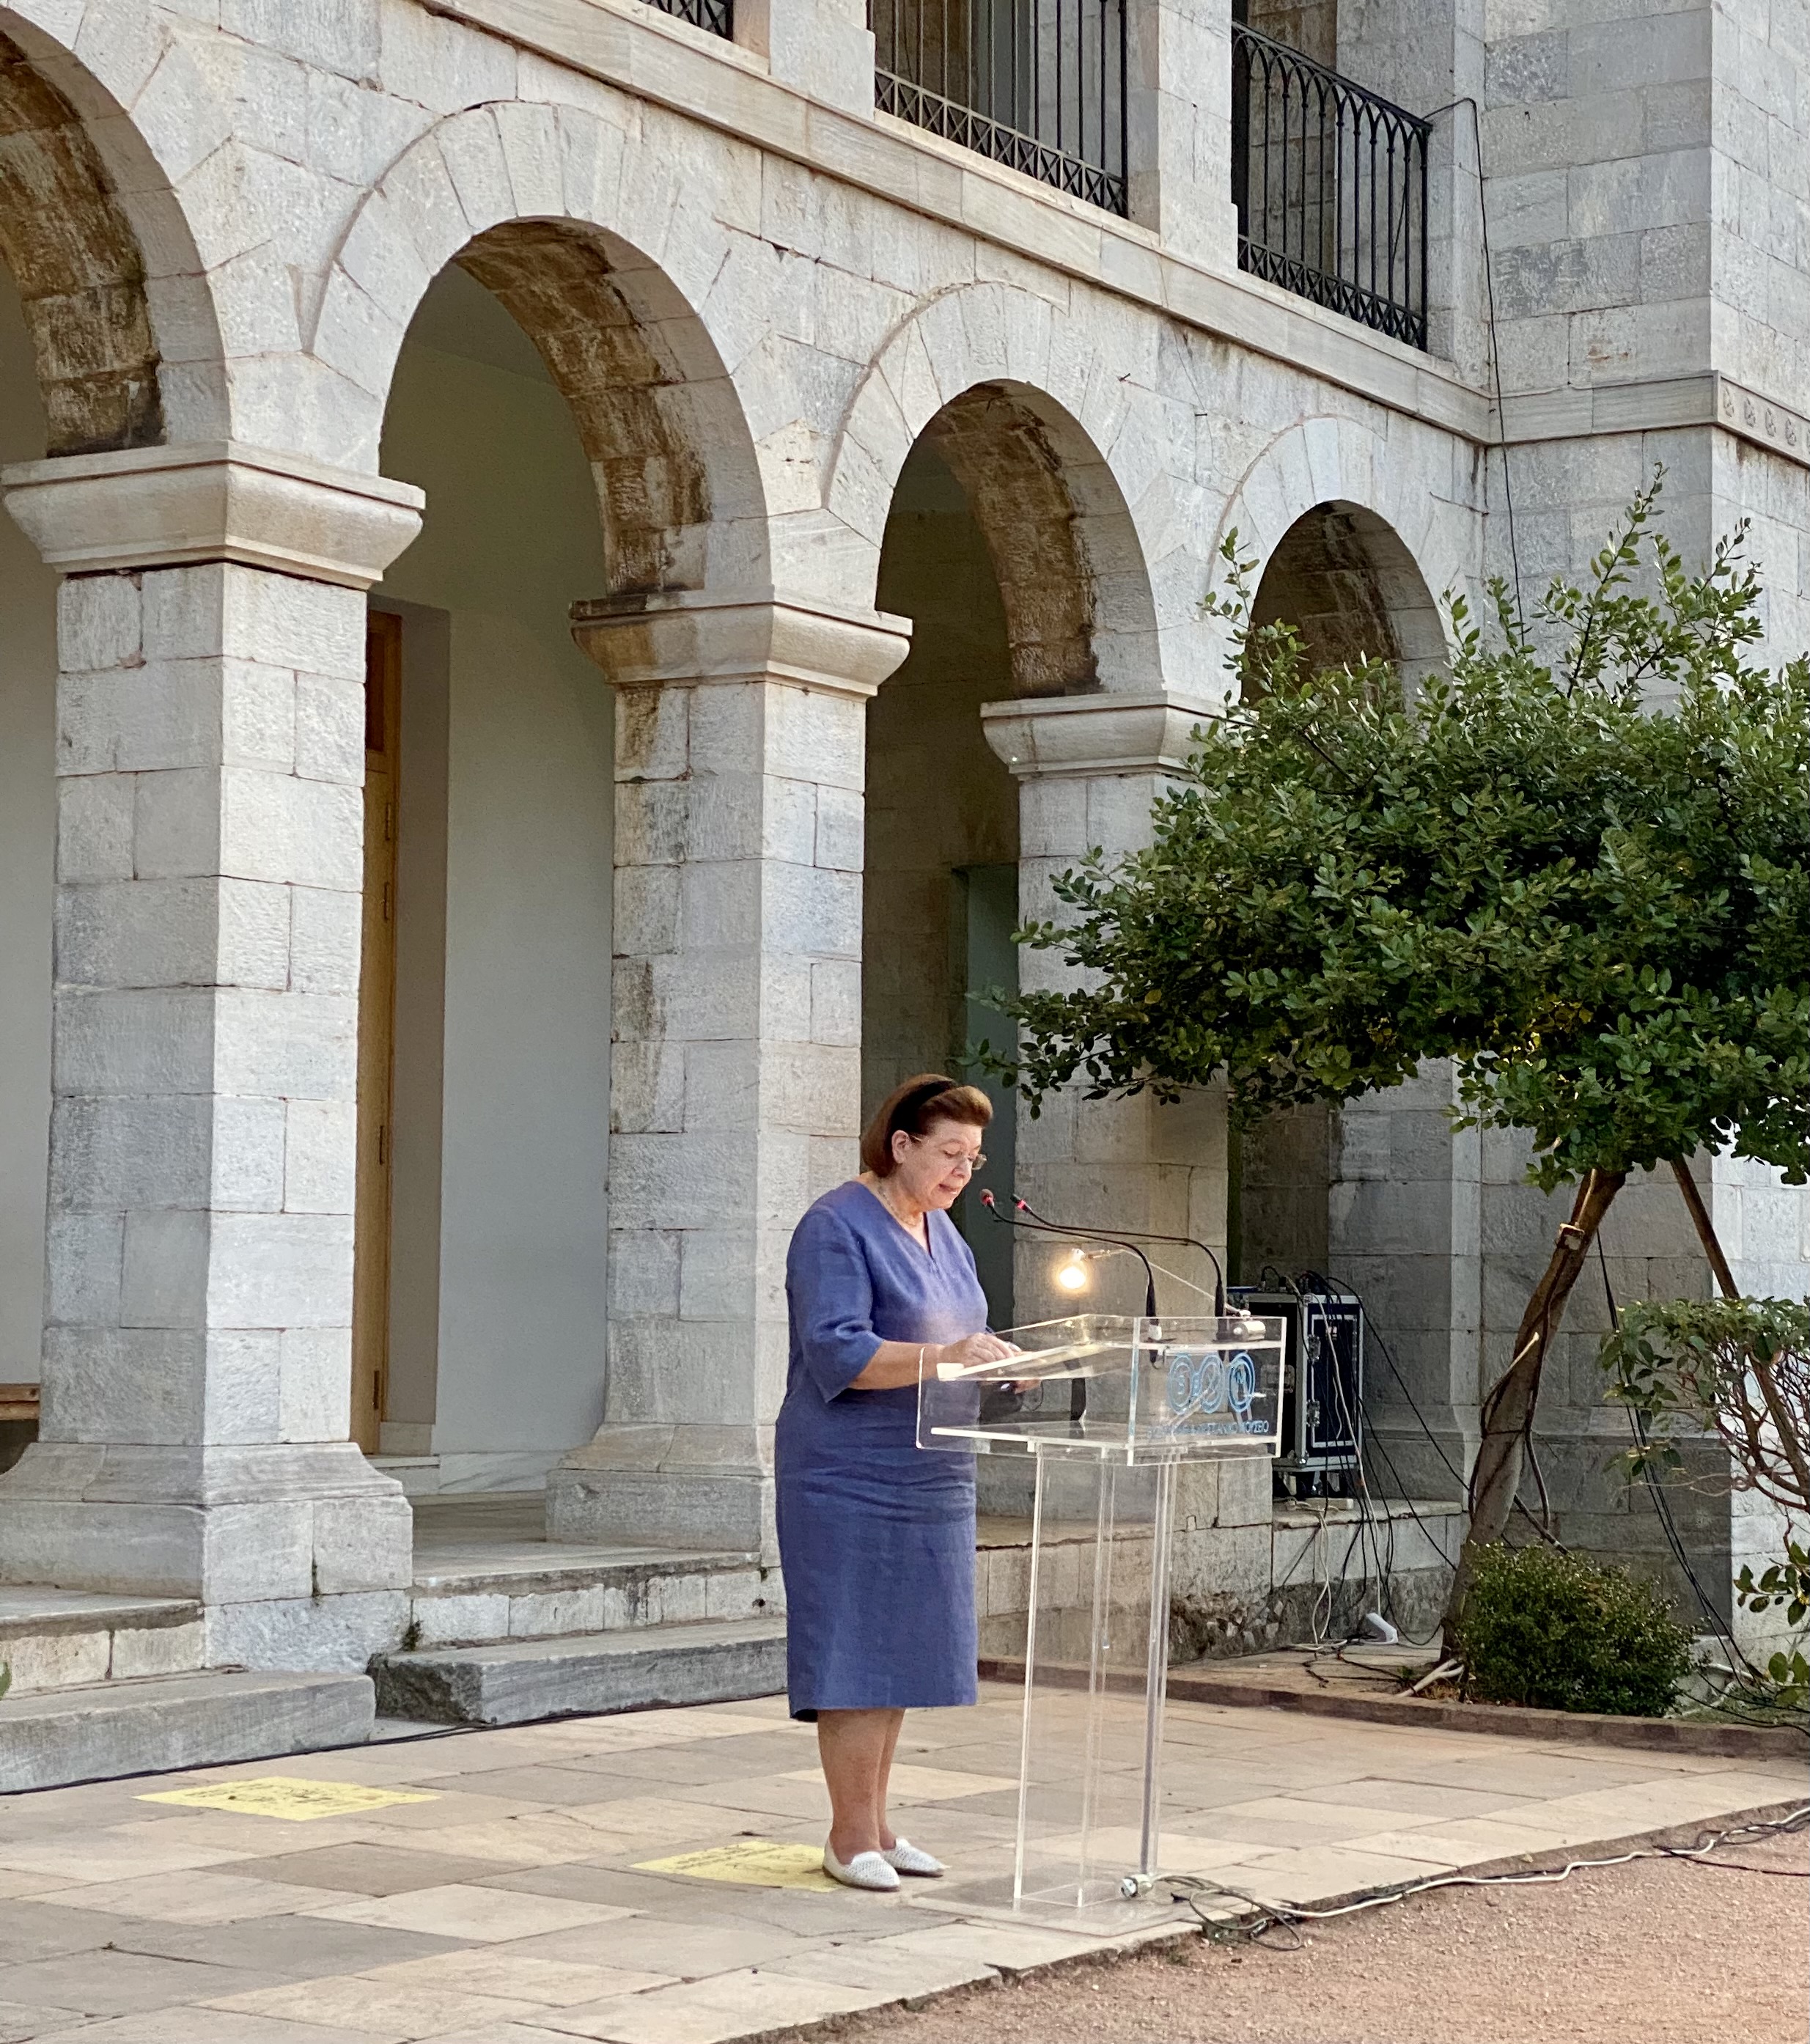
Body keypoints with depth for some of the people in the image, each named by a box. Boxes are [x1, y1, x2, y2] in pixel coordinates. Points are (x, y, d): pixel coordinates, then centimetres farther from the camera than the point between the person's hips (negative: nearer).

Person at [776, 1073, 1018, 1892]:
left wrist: (997, 1359, 0)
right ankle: (851, 1837, 1)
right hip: (852, 1477, -8)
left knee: (901, 1654, 10)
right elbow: (837, 1353, -20)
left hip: (928, 1479, 8)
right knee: (856, 1655, -5)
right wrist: (943, 1356, -29)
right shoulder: (838, 1228, -11)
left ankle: (874, 1824, 17)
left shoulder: (941, 1232, 16)